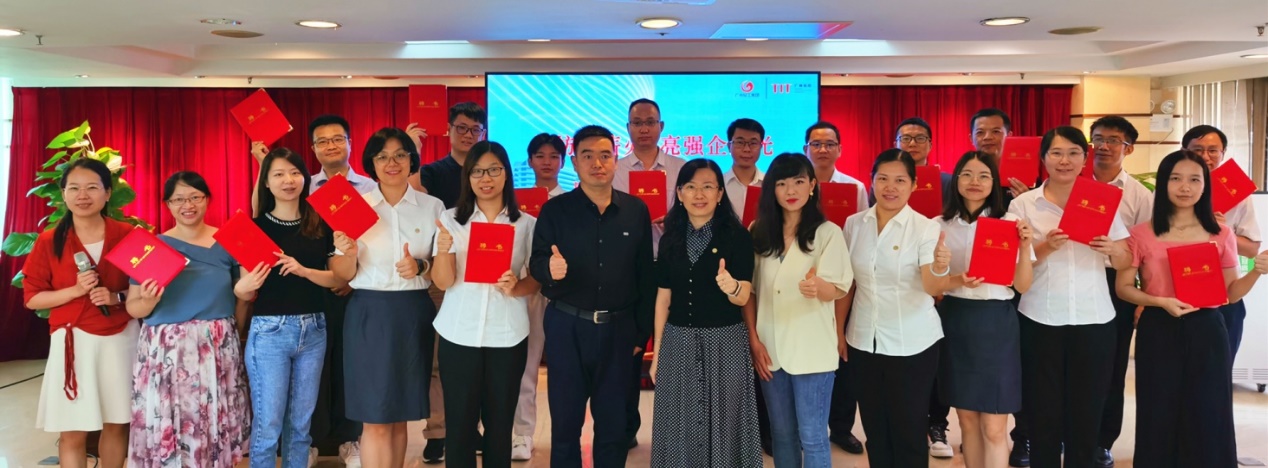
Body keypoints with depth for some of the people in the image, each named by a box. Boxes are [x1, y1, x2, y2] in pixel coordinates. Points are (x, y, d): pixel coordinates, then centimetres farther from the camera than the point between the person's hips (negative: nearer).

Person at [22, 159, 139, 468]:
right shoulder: (48, 241, -2)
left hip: (121, 338, 1)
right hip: (74, 340, -1)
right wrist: (75, 290, -14)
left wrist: (117, 297, -13)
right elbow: (31, 298, 1)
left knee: (117, 423, 9)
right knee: (73, 431, 1)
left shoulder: (127, 235, -1)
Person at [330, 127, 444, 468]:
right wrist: (348, 254, -18)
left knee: (399, 417, 13)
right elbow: (343, 275, 3)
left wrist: (421, 267, -13)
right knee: (375, 420, -1)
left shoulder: (433, 207, 2)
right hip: (369, 315, -1)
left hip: (414, 315, 1)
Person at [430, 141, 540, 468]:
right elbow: (443, 282, -4)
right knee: (459, 422, 5)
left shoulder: (526, 223, 2)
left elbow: (537, 280, 5)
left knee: (500, 423, 8)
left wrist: (516, 287, -16)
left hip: (508, 336, 0)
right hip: (459, 334, 0)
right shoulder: (451, 219, 1)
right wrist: (442, 250, -24)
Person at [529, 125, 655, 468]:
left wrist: (642, 331, 4)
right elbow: (536, 264, -5)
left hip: (619, 328, 1)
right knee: (565, 421, 9)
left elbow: (645, 274, 4)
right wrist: (550, 269, -29)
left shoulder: (636, 210, 1)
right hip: (567, 327, -1)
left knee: (614, 423, 12)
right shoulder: (555, 210, -3)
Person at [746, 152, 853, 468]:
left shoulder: (828, 232, -4)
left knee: (812, 436, 0)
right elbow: (749, 290, 6)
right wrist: (754, 340, -2)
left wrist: (817, 286, -33)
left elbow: (837, 290, -10)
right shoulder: (758, 232, 5)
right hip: (770, 349, 4)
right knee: (781, 434, 15)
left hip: (811, 350, -3)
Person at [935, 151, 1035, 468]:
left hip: (996, 324, -2)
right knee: (967, 421, 12)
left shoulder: (1009, 223, -2)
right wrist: (958, 281, -18)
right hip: (954, 323, 2)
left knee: (994, 428, -2)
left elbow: (1023, 286, -2)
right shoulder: (940, 225, 3)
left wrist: (1025, 246, -16)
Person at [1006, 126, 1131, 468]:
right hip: (1041, 320, -1)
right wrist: (1045, 247, -20)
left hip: (1094, 319, 2)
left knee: (1087, 410, 7)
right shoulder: (1023, 204, 1)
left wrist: (1111, 248, -14)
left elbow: (1125, 262, 7)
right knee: (1043, 410, 4)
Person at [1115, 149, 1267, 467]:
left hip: (1206, 331, 2)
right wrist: (1161, 301, -17)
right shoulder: (1142, 234, -2)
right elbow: (1123, 288, -2)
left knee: (1207, 417, 5)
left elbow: (1230, 293, 8)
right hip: (1159, 332, -1)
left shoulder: (1221, 235, 5)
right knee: (1159, 417, 5)